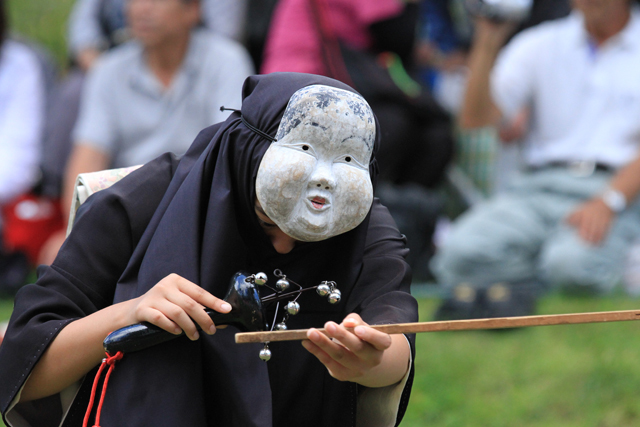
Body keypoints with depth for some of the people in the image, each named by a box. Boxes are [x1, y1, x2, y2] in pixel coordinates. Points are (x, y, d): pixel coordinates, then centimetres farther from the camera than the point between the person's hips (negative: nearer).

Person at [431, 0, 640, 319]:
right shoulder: (540, 45, 15)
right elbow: (475, 118, 5)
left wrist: (608, 202, -18)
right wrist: (487, 45, -8)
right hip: (538, 185, 3)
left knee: (572, 264, -38)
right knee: (460, 255, -28)